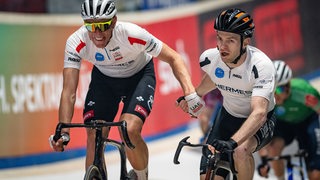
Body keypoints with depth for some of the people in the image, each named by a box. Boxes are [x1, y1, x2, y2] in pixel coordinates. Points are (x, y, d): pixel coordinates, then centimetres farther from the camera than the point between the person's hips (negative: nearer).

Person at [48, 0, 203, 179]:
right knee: (93, 137, -12)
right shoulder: (76, 43, -29)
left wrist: (190, 93, -38)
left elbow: (173, 58, -24)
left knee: (130, 131, -25)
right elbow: (69, 92, -29)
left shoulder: (132, 34, -34)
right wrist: (63, 132, -40)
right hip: (104, 78, 3)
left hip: (139, 76, -3)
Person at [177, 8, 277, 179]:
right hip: (229, 115, 5)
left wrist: (232, 142, -58)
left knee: (241, 150, -36)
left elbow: (259, 113, -45)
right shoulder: (209, 58, -18)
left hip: (259, 121, -4)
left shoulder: (261, 65, -33)